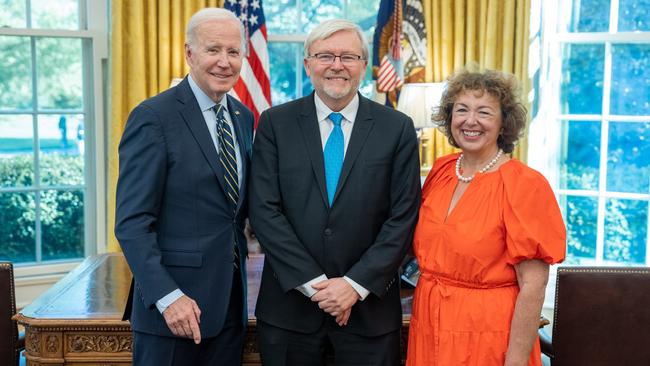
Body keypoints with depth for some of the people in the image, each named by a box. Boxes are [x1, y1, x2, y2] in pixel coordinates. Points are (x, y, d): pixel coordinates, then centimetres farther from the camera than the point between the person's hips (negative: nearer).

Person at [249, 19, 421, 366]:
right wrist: (314, 282, -12)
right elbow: (264, 210, -6)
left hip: (369, 305, 0)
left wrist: (356, 284, -11)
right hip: (289, 303, 1)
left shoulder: (398, 128, 0)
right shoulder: (274, 123, -1)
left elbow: (403, 216, -3)